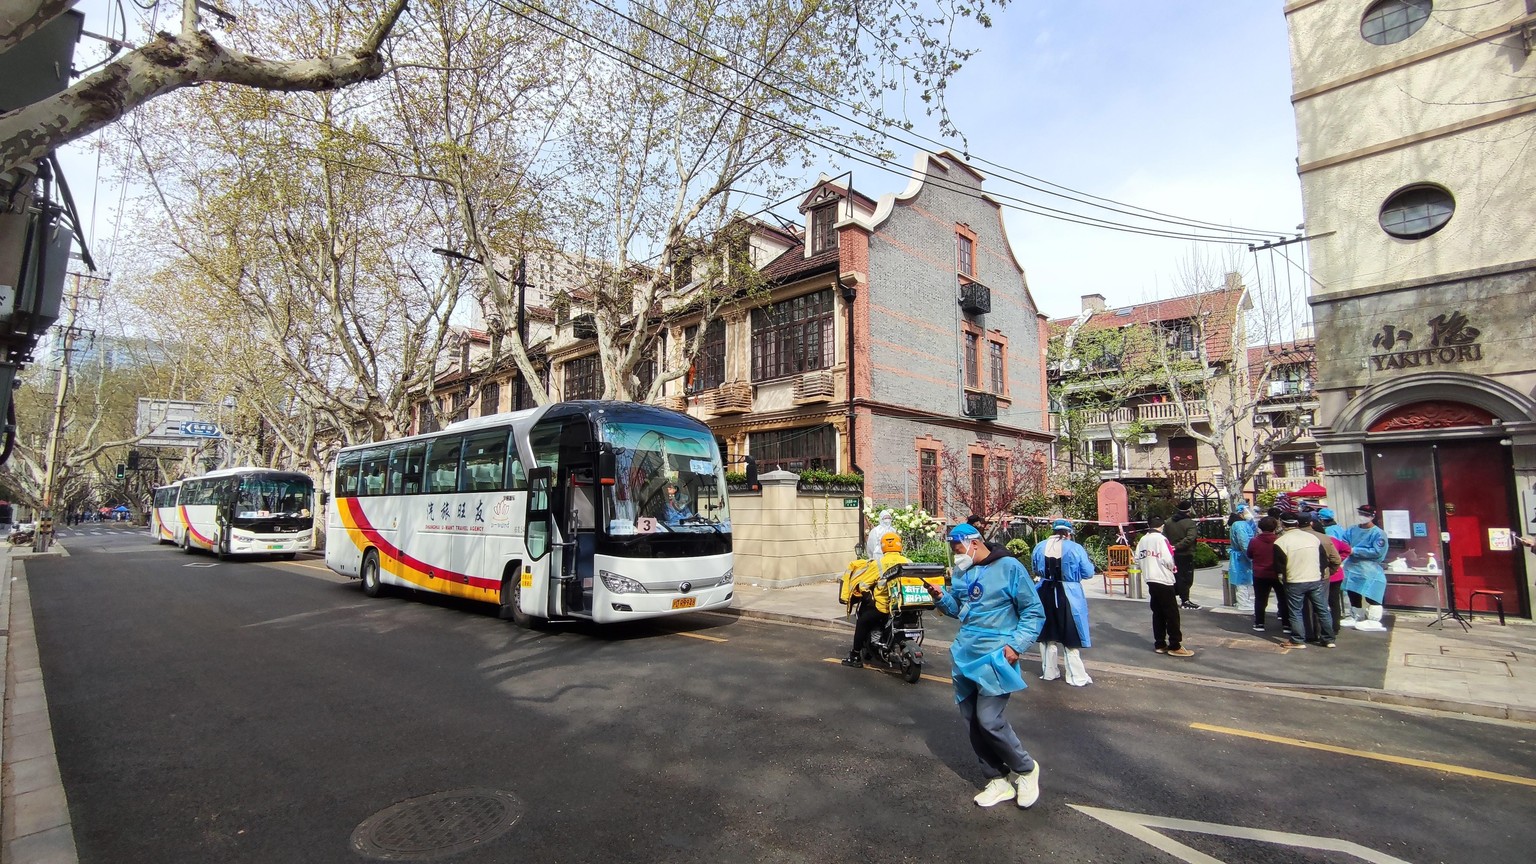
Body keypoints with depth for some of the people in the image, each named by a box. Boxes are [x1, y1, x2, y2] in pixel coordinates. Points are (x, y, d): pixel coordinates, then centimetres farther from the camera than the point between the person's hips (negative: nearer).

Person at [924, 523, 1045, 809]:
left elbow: (1034, 612, -5)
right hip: (965, 654, 7)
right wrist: (941, 598, -2)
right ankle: (998, 780, 25)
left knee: (988, 719, -12)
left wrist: (1016, 645, -15)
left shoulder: (1009, 567, -9)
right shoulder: (961, 573, 9)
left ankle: (1025, 768, 15)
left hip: (995, 655, -7)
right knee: (972, 720, 9)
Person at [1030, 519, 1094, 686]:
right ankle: (1077, 677, 13)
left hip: (1045, 594, 3)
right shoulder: (1075, 548, -12)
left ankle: (1049, 672, 25)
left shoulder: (1039, 547, -1)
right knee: (1070, 637, 7)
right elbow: (1088, 573, -5)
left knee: (1048, 635, 16)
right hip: (1068, 595, -3)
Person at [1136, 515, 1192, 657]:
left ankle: (1160, 644, 17)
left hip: (1151, 581, 7)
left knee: (1157, 613, 13)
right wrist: (1172, 568, 2)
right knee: (1172, 614, 0)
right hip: (1164, 581, -7)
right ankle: (1175, 646, 3)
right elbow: (1168, 560, -18)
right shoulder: (1161, 539, -13)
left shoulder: (1142, 540, 6)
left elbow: (1137, 560, 6)